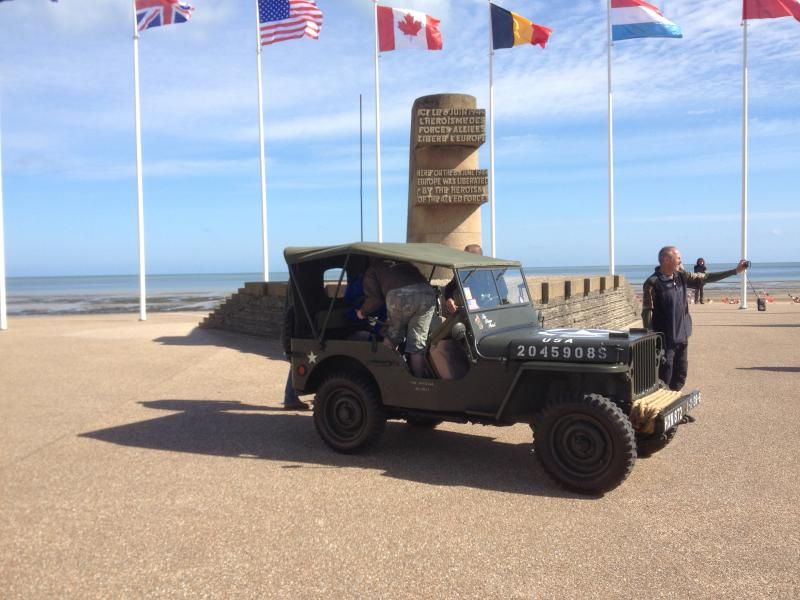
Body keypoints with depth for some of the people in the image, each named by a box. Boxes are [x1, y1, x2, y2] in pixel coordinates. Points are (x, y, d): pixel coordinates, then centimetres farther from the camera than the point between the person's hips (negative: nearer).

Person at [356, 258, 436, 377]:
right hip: (427, 293, 4)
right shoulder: (404, 264, 40)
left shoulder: (372, 270, 27)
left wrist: (362, 312, 35)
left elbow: (374, 299, 18)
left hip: (400, 295, -3)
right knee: (417, 346, 11)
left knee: (391, 340, 19)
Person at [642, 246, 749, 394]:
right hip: (664, 339, -8)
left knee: (680, 376, 15)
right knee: (664, 377, -4)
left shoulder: (681, 277, 8)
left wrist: (735, 271, 14)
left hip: (682, 337, 8)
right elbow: (646, 313, -15)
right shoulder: (653, 283, -14)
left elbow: (706, 278, 15)